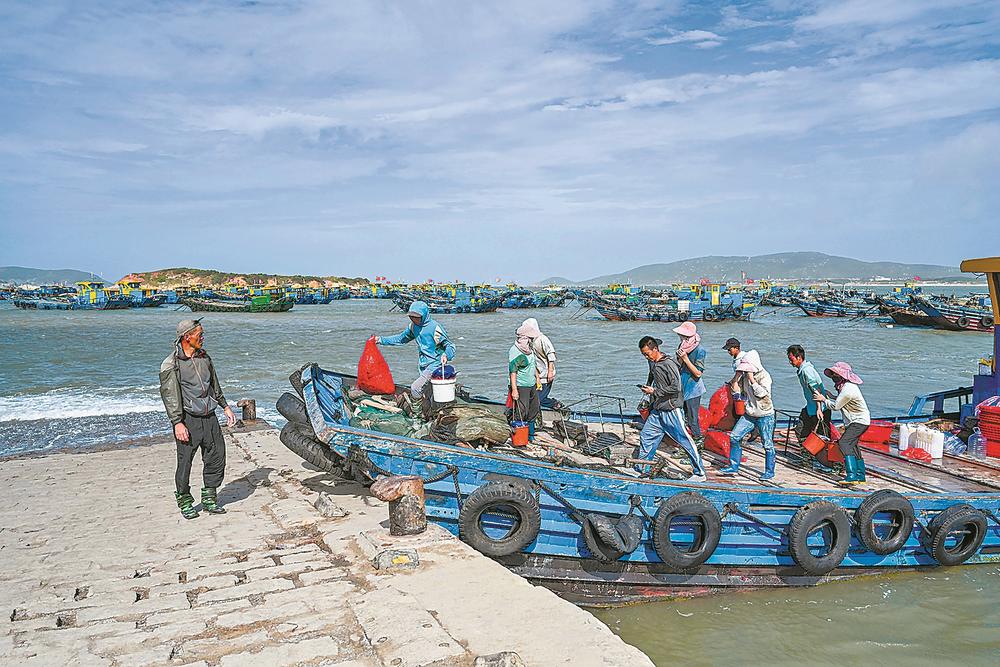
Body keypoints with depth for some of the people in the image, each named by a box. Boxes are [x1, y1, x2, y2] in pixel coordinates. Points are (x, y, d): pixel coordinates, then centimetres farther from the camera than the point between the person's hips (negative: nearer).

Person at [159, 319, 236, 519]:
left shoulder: (204, 357, 10)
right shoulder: (171, 364, -9)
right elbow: (169, 395, -12)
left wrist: (225, 407, 21)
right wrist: (177, 423, -19)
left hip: (209, 417, 6)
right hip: (187, 419, -6)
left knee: (217, 457, 6)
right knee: (185, 461, 0)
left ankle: (209, 499, 21)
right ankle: (185, 502, 18)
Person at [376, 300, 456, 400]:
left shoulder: (434, 328, -19)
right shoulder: (413, 326, 2)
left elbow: (450, 346, -16)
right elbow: (401, 339, 18)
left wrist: (445, 355, -39)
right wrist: (381, 340, 14)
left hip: (434, 365, -8)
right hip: (422, 366, 8)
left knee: (415, 388, -19)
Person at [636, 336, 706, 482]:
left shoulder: (668, 363, -17)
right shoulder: (652, 362, 10)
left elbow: (675, 388, -22)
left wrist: (654, 391, -17)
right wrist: (647, 387, 14)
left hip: (671, 410, -8)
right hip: (657, 410, 9)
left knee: (685, 440, -2)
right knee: (646, 436, 9)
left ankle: (699, 473, 7)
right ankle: (641, 470, 21)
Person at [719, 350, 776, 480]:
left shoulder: (765, 376, -12)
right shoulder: (745, 376, 5)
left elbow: (761, 393, -25)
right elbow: (736, 391, 3)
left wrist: (752, 379, -21)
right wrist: (738, 375, -2)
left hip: (765, 416, -6)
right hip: (749, 414, 6)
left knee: (767, 444, 3)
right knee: (734, 437, -1)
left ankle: (769, 471, 18)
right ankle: (733, 467, 8)